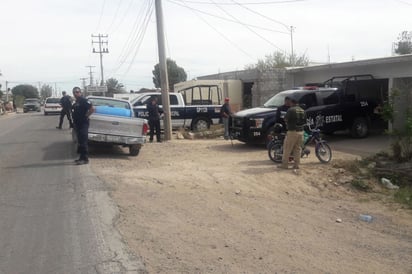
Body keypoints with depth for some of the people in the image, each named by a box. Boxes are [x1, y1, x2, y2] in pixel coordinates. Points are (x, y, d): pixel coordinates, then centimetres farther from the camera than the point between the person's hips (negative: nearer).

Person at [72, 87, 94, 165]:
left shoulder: (84, 100, -12)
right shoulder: (76, 102, 17)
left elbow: (92, 109, -22)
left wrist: (86, 116, -15)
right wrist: (74, 121, 16)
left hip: (83, 124, -10)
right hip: (77, 124, 10)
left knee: (83, 142, -10)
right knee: (80, 142, 13)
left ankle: (85, 159, -7)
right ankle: (82, 157, 21)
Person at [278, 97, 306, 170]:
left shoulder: (291, 110, -11)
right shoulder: (302, 110, 11)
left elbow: (286, 119, -12)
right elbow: (305, 121, 14)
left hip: (292, 131, -7)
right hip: (301, 132, 7)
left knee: (287, 149, 1)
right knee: (298, 149, 10)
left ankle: (285, 164, 3)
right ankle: (296, 165, 11)